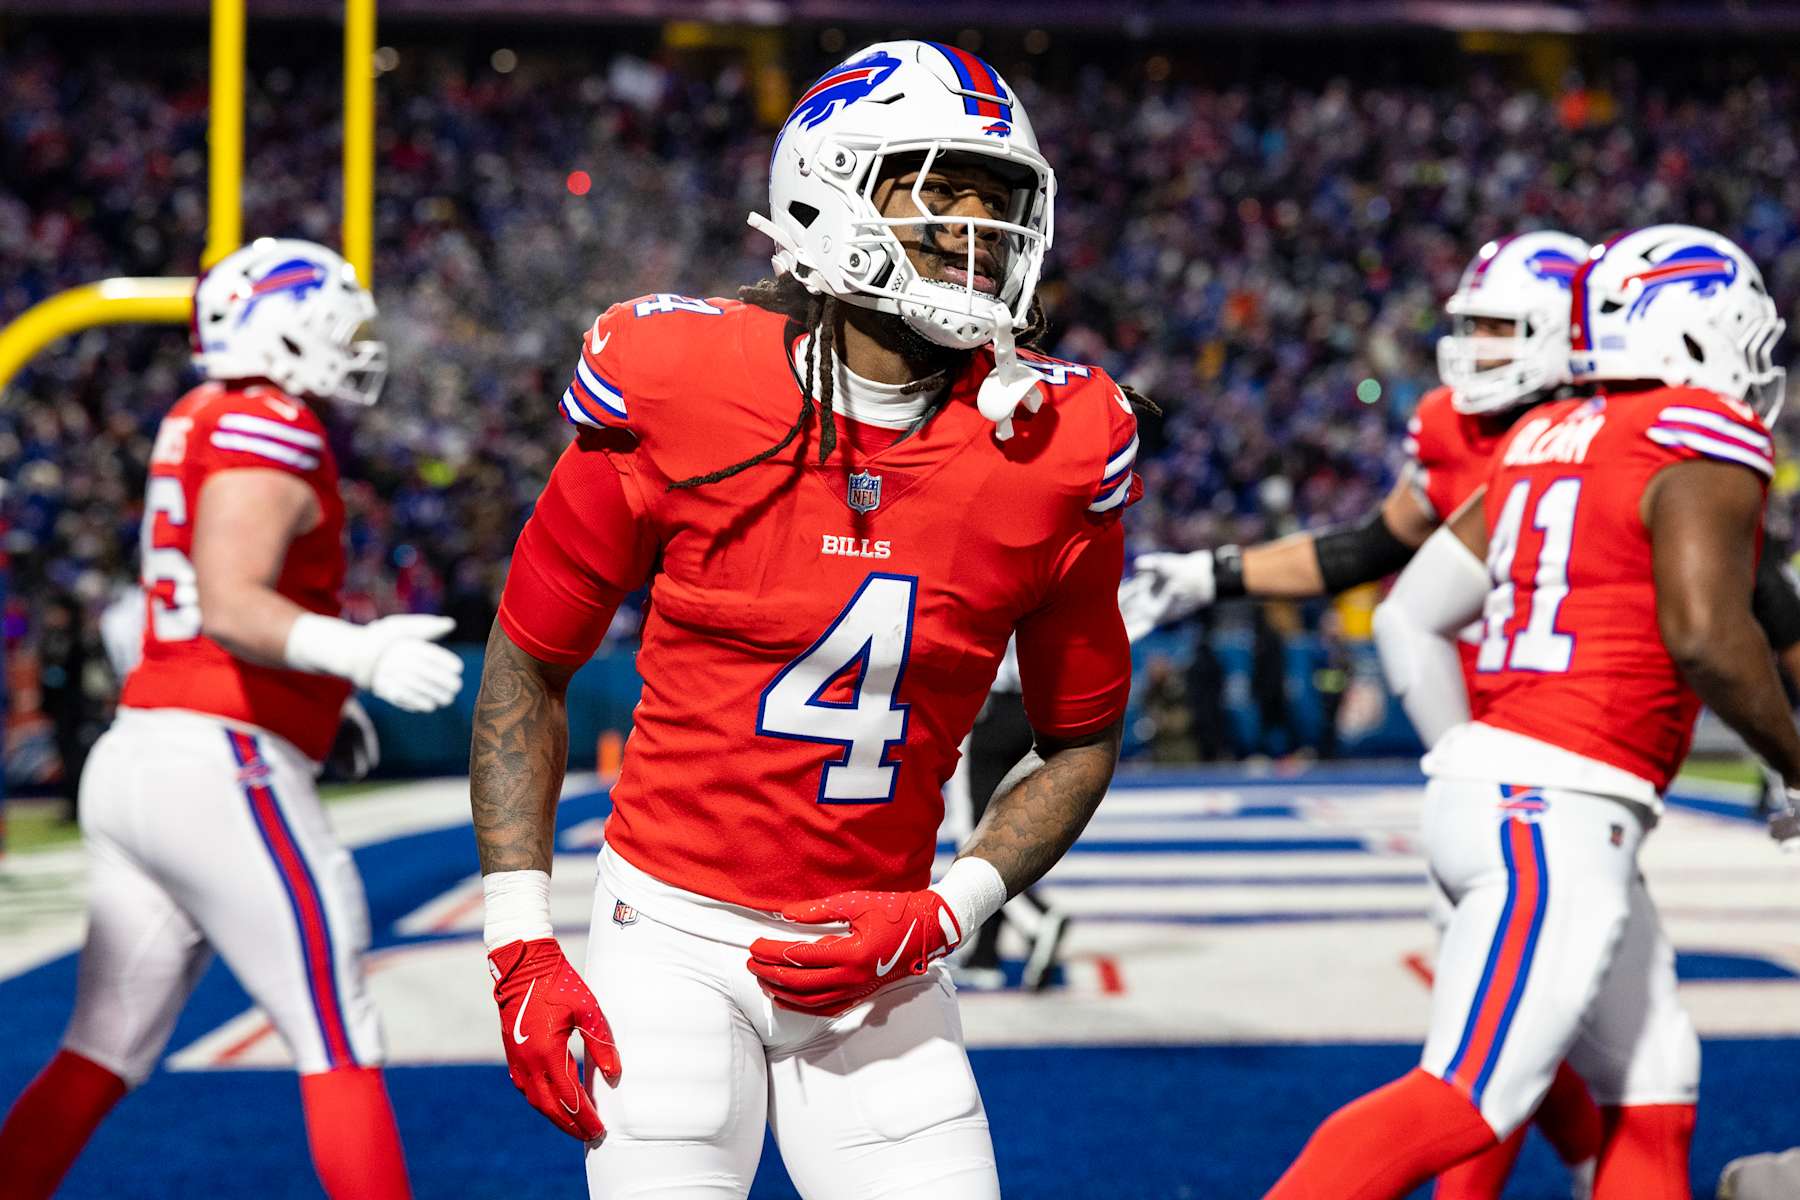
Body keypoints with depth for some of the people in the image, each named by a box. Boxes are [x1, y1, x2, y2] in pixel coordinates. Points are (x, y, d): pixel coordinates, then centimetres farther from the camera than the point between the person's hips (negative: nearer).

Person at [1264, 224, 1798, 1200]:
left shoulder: (1546, 440, 17)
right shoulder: (1701, 438, -7)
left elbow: (1414, 615, 19)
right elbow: (1705, 633, -19)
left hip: (1484, 783, 9)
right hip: (1562, 811, -9)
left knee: (1654, 1096, 16)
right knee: (1464, 1103, -13)